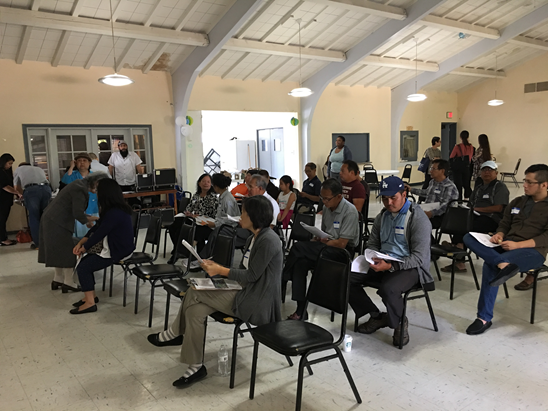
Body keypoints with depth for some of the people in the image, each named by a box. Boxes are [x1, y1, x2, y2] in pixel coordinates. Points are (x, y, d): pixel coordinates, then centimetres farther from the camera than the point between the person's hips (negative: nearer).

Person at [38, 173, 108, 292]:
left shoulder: (80, 184, 11)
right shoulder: (81, 189, -20)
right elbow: (78, 214, -20)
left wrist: (88, 218, 12)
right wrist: (88, 220, -2)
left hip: (50, 219, 10)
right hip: (57, 222, -10)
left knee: (59, 250, 17)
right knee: (67, 251, -2)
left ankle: (57, 279, 26)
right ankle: (68, 283, 5)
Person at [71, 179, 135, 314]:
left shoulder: (114, 214, -26)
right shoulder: (118, 208, 6)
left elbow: (99, 233, -19)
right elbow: (97, 227, 9)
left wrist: (84, 247, -2)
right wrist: (80, 243, 3)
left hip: (118, 252, -10)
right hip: (117, 246, 10)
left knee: (82, 267, -7)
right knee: (85, 260, 15)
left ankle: (90, 302, 1)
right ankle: (91, 295, 24)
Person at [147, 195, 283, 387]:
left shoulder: (268, 240, -19)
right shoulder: (253, 239, 11)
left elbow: (252, 275, -18)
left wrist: (221, 270, -14)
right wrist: (216, 268, 2)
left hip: (257, 304, -9)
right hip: (246, 295, 9)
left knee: (195, 293, -13)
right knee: (195, 310, -9)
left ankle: (174, 333, 11)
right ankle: (196, 367, 1)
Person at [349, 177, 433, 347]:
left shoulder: (418, 219, -12)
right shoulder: (382, 216, 11)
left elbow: (419, 257, -17)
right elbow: (372, 244, 18)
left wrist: (390, 266, -28)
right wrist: (374, 259, -6)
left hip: (410, 267, -7)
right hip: (383, 263, 7)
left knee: (388, 288, -38)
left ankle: (399, 324, -5)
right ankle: (376, 316, 5)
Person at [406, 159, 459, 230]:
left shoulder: (450, 187, -11)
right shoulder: (432, 182, 16)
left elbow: (445, 205, -23)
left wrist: (432, 213, -37)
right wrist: (411, 189, 40)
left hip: (439, 216, -8)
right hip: (426, 211, 8)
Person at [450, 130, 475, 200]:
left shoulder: (457, 147, -13)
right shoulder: (471, 147, -1)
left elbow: (451, 157, -2)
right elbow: (471, 157, 11)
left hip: (457, 168, -3)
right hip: (466, 168, 3)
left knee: (458, 185, 2)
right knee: (466, 184, 15)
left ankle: (459, 200, 4)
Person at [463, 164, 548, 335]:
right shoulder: (517, 202, 19)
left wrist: (518, 245, -23)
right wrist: (499, 235, -6)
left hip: (533, 251, -6)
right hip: (506, 247, 7)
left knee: (490, 264, -37)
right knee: (469, 237, -24)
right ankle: (504, 265, -42)